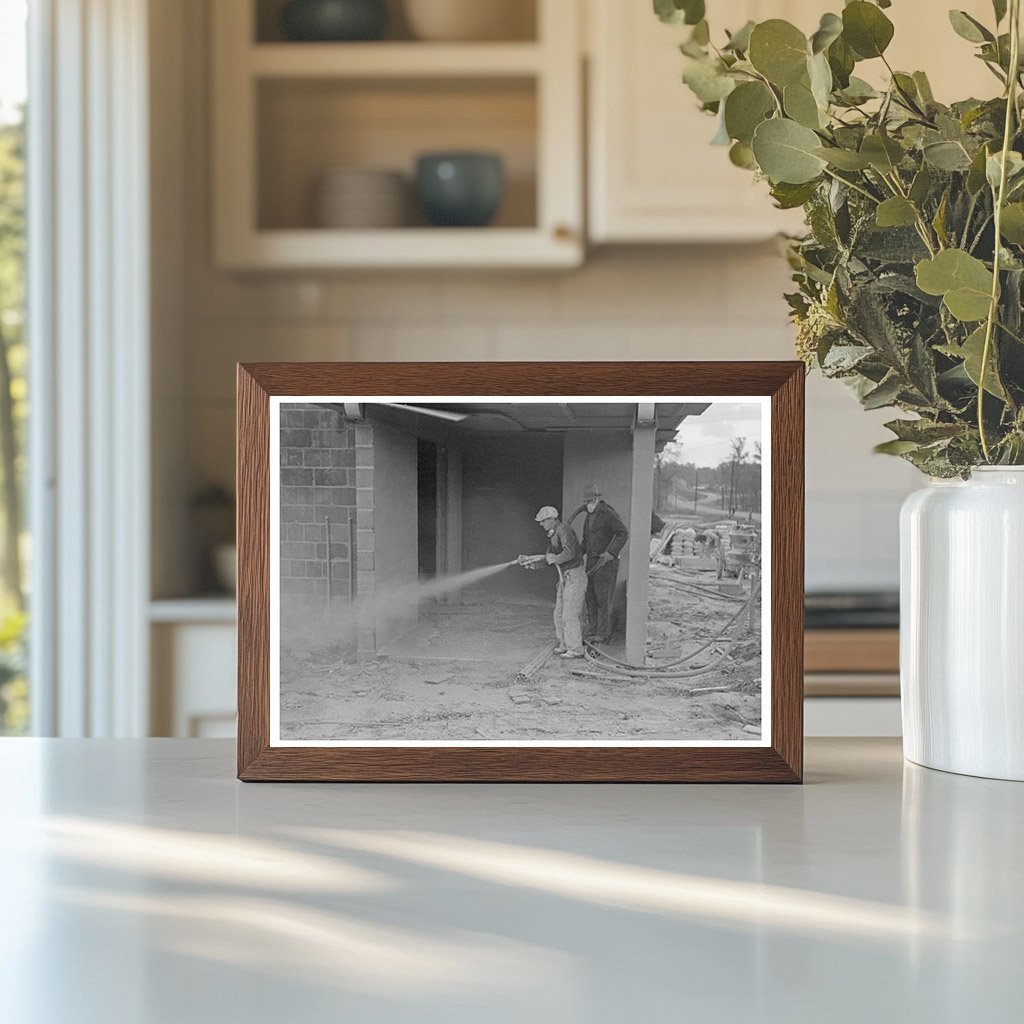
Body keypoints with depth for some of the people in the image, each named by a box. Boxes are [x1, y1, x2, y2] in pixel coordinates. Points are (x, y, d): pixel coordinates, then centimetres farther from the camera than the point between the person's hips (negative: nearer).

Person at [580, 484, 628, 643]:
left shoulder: (608, 514, -14)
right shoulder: (589, 517, 14)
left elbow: (623, 534, -22)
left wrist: (611, 552, -28)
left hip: (606, 563, -8)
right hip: (592, 561, 9)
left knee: (603, 597, -8)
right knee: (591, 597, 8)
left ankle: (604, 634, -5)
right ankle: (595, 630, 14)